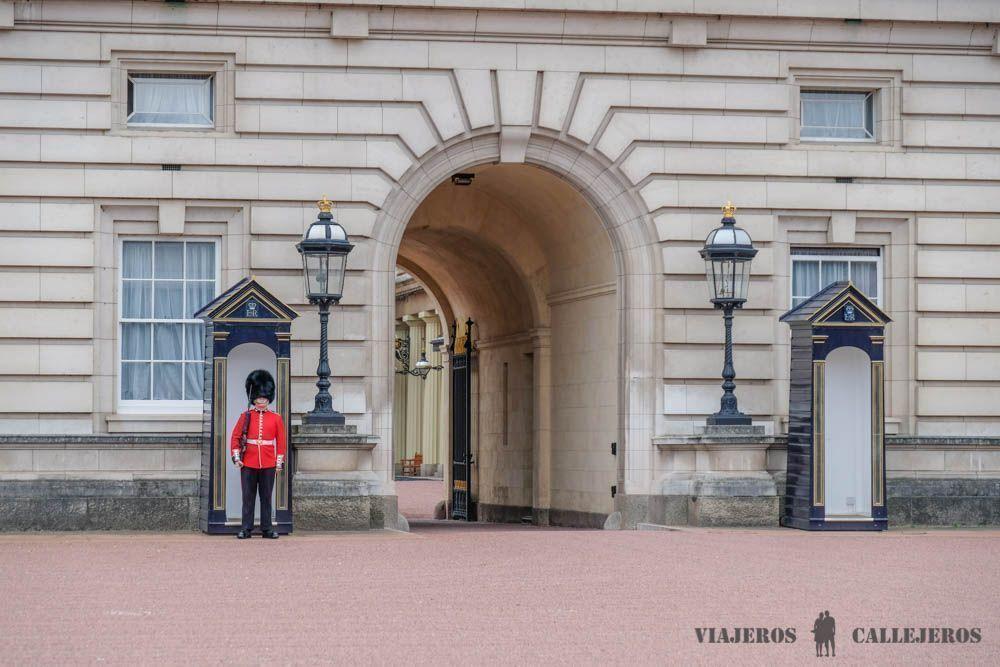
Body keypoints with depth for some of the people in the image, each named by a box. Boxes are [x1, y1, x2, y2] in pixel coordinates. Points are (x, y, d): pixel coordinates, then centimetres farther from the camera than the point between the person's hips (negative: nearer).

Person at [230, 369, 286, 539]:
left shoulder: (276, 418, 5)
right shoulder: (246, 417, 4)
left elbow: (281, 441, 6)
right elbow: (235, 437, 4)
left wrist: (279, 462, 1)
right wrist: (236, 457, -4)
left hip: (268, 465, 0)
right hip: (248, 464, 0)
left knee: (266, 497, 5)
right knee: (248, 497, 2)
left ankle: (266, 528, 10)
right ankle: (246, 528, 6)